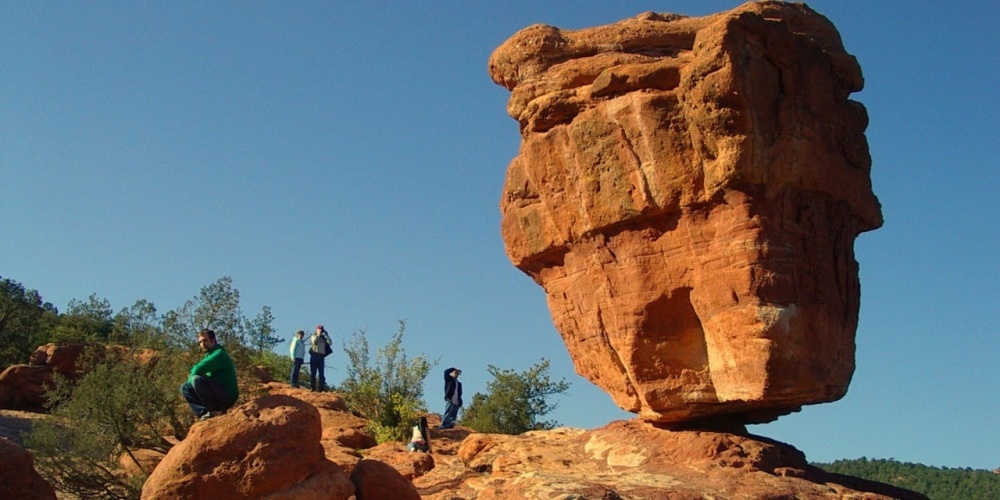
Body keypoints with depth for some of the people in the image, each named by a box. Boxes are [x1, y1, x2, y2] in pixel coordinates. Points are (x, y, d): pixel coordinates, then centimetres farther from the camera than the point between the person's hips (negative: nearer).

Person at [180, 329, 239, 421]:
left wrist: (190, 380, -2)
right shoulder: (208, 356, 19)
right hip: (217, 396, 9)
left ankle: (217, 411, -16)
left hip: (227, 396, -9)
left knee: (196, 379, -26)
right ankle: (204, 413, -8)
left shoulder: (219, 354, -12)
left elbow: (197, 370, -21)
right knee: (185, 388, 7)